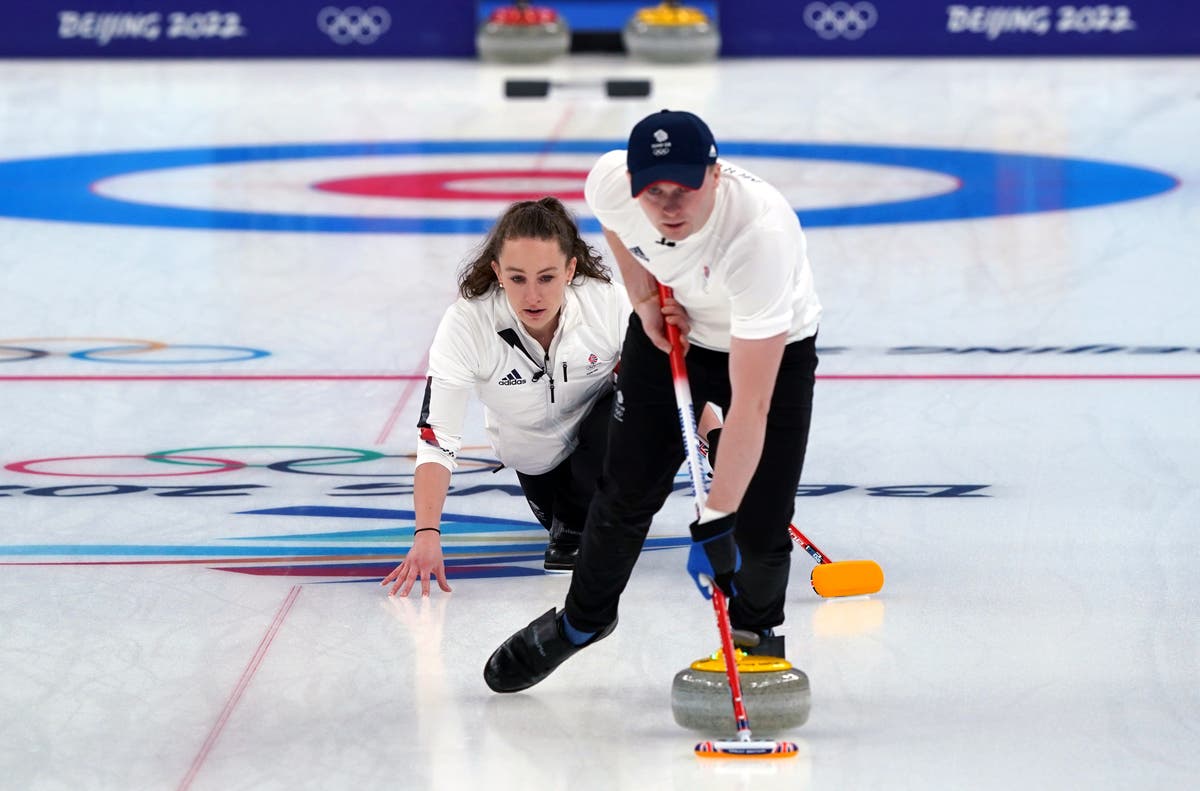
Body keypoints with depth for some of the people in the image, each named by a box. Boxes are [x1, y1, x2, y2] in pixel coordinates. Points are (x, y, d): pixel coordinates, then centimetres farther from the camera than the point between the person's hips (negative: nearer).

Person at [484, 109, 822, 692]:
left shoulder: (762, 234, -43)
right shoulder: (610, 180, -29)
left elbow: (751, 406, -42)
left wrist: (715, 523, -43)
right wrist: (644, 297, -6)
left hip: (773, 346, -4)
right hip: (672, 330, 4)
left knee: (759, 529, -9)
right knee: (626, 492, 4)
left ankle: (758, 625, 24)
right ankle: (583, 619, 31)